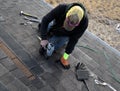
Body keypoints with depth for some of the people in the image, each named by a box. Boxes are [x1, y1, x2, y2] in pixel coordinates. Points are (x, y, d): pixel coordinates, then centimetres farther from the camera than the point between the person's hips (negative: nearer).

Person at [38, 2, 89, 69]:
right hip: (55, 27, 1)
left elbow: (74, 38, -28)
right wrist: (44, 38, -35)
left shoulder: (84, 21, -39)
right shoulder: (61, 8, -41)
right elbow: (45, 19, -30)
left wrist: (66, 55, -24)